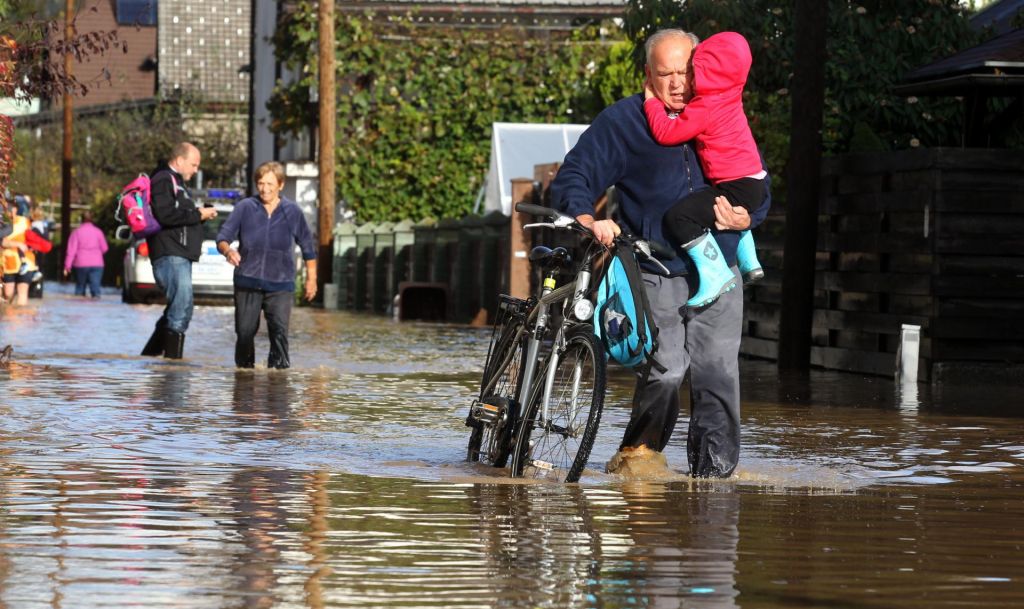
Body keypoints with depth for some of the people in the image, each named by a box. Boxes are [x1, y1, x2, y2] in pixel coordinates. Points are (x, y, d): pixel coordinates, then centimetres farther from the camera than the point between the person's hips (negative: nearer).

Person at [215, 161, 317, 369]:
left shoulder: (292, 212, 3)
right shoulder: (244, 208, 0)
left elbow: (308, 246, 14)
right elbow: (223, 236, -3)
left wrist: (311, 278, 16)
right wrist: (227, 250, -26)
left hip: (280, 284, 0)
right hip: (247, 282, 1)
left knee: (280, 329, -15)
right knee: (245, 331, 2)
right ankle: (244, 366, 21)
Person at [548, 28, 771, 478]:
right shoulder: (622, 121, 3)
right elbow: (571, 179, 1)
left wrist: (744, 218, -6)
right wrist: (589, 222, -20)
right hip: (656, 276, -3)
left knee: (718, 374, -4)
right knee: (665, 370, -17)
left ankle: (715, 472, 5)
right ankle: (640, 451, 6)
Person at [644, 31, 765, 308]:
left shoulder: (705, 108, -19)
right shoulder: (727, 98, 11)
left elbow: (667, 132, -17)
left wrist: (651, 101, -2)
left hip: (737, 187, -11)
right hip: (753, 182, 11)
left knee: (679, 217, -21)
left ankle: (716, 275, -21)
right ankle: (749, 263, 46)